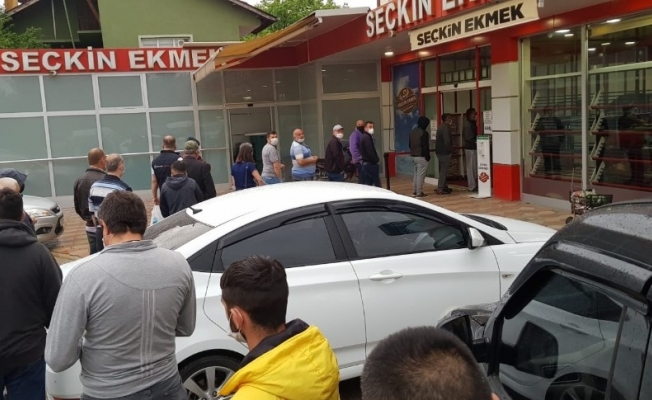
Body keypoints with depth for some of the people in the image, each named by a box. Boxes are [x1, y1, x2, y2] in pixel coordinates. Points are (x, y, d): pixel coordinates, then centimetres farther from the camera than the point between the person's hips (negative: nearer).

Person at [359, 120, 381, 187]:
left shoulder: (364, 137, 18)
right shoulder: (367, 137, -13)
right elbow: (370, 152, -20)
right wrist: (376, 159, -9)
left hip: (366, 163, 10)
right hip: (370, 164, -10)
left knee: (366, 185, 10)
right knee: (377, 185, -8)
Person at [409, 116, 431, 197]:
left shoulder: (412, 132, 12)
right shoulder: (424, 133, -14)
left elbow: (410, 144, 18)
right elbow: (425, 146, -16)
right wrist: (428, 156, -9)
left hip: (414, 156, 8)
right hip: (421, 156, -8)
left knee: (416, 174, 17)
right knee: (421, 175, -4)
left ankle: (414, 191, 19)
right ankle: (419, 193, -3)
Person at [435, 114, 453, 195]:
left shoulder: (441, 127, 14)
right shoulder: (446, 128, -17)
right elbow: (447, 141, -23)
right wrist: (450, 149, -10)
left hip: (439, 151, 10)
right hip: (444, 152, -10)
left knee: (442, 170, 17)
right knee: (443, 170, -7)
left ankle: (444, 187, 26)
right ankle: (440, 189, -7)